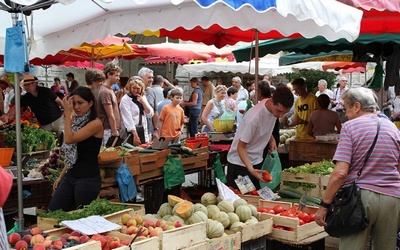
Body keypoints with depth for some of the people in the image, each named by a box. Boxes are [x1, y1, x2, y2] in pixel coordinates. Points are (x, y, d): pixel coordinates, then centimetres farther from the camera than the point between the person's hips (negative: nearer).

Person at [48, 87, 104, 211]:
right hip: (70, 176, 8)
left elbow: (69, 139, -22)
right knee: (52, 211, 4)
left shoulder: (96, 124, -12)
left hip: (88, 178, -8)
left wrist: (68, 113, -16)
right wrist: (61, 175, 16)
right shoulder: (77, 122, 13)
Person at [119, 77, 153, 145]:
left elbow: (150, 114, 6)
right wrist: (135, 135, -21)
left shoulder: (143, 97, 12)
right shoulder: (125, 99, -7)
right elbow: (128, 119, -15)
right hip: (131, 133, -5)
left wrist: (142, 102, -7)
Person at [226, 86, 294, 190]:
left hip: (257, 161, 7)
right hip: (240, 162, -7)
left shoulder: (274, 108, -9)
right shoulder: (254, 118, -32)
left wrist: (271, 139, -2)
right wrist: (251, 170, -37)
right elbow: (240, 147, -24)